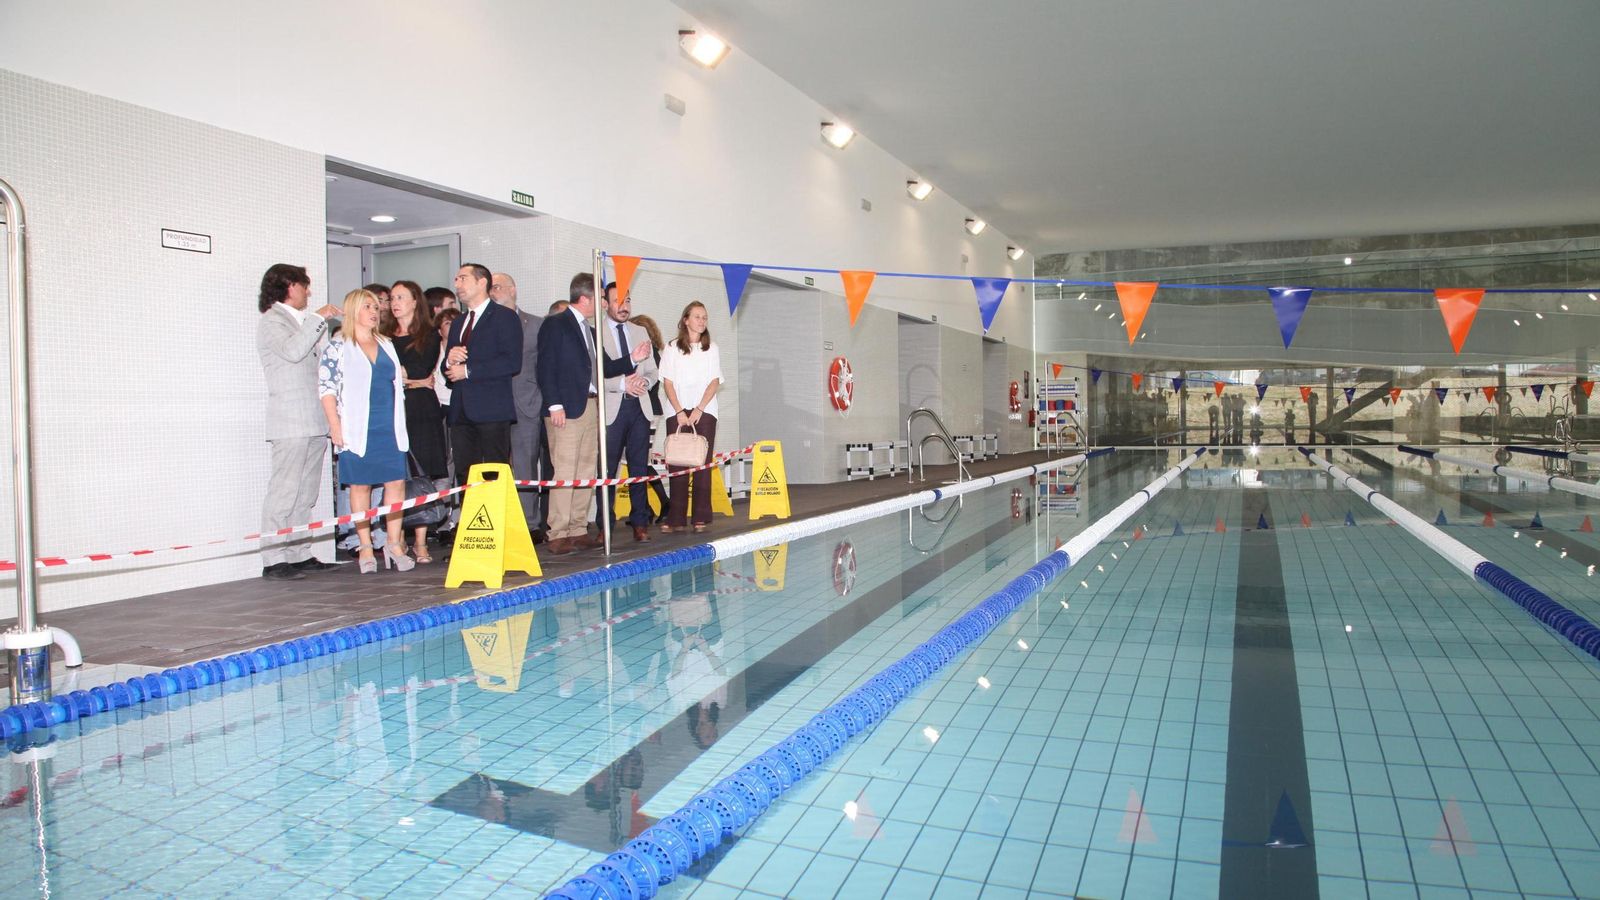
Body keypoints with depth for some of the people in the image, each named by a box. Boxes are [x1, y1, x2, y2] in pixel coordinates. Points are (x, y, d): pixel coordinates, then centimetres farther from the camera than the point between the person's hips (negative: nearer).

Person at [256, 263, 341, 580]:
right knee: (284, 491, -10)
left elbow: (323, 357, 21)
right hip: (290, 424, -9)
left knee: (305, 495, 9)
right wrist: (317, 319, -13)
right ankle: (274, 560, -9)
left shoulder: (303, 322, 23)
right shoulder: (272, 321, 0)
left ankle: (301, 555, 13)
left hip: (314, 423, 9)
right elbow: (292, 350, -20)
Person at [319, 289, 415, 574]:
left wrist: (400, 423, 15)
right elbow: (326, 388, -4)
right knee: (360, 486, 1)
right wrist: (336, 427, -11)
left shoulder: (386, 345, 16)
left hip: (390, 428, 4)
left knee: (396, 483, -2)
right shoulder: (338, 347, 1)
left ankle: (394, 544, 6)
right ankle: (366, 548, 7)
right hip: (358, 430, -4)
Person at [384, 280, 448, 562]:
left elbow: (423, 369, -2)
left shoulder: (430, 335, 8)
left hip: (422, 414, -2)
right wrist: (414, 380, 0)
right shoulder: (384, 336, 16)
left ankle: (420, 542, -1)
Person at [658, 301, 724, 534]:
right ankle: (676, 519, 0)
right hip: (677, 413, 0)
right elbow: (668, 382, 3)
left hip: (704, 412, 0)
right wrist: (680, 411, -9)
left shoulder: (711, 349, 11)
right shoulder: (672, 348, 8)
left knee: (702, 465, -3)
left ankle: (700, 518, 1)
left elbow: (715, 382, 3)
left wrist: (698, 409, -9)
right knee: (677, 466, -3)